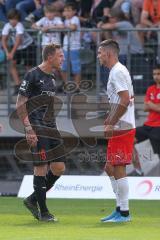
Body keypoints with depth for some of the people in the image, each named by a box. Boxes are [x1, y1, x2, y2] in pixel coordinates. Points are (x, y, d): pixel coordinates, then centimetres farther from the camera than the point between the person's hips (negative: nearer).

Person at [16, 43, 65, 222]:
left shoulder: (51, 78, 16)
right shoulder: (33, 75, -9)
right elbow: (20, 105, -11)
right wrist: (29, 129, -18)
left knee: (59, 167, 4)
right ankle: (43, 212, -2)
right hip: (37, 129, -9)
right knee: (41, 167, -8)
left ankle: (33, 200, 18)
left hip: (51, 128, 9)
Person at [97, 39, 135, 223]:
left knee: (118, 169, -8)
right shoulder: (116, 71, 18)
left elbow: (125, 101, -22)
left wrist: (111, 124, -19)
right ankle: (121, 208, 17)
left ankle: (124, 213, -4)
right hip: (119, 128, 10)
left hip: (122, 129, -10)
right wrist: (108, 121, 19)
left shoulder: (118, 72, -13)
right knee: (110, 168, 13)